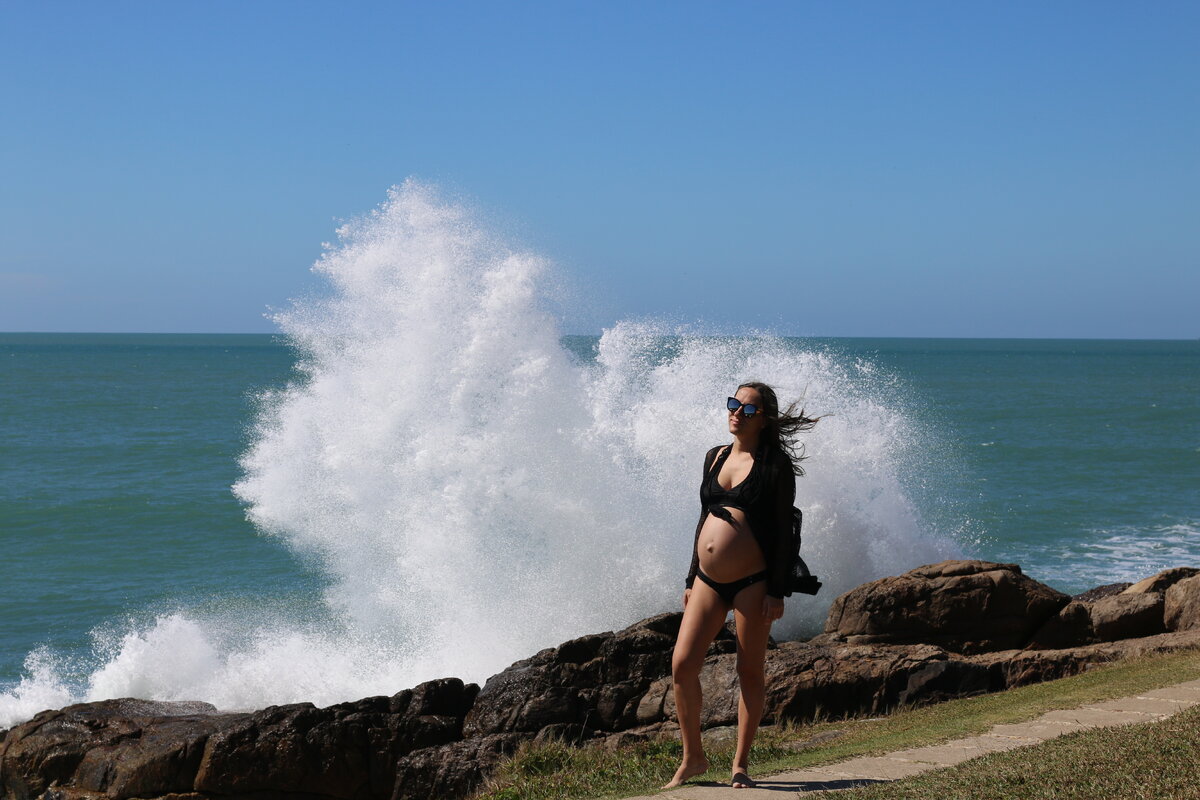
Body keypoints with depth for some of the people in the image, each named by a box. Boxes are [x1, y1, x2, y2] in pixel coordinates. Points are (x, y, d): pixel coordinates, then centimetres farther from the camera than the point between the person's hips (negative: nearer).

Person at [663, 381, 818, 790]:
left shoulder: (775, 465, -5)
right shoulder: (716, 457, 13)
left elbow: (782, 530, -7)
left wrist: (778, 592, -12)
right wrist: (692, 580, 16)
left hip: (752, 582, -5)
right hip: (708, 582, 6)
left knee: (750, 671, 3)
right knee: (682, 665, -2)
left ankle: (741, 763, 13)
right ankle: (692, 757, 11)